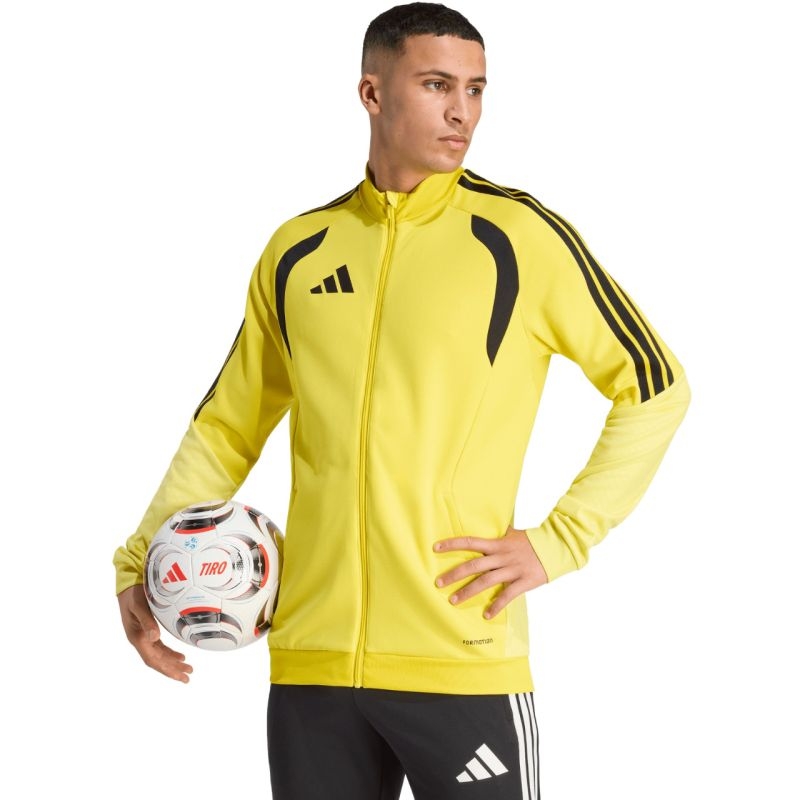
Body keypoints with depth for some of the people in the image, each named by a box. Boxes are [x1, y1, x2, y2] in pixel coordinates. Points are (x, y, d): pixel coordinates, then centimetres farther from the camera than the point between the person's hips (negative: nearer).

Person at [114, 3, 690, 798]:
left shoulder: (520, 236, -1)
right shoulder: (297, 252, 10)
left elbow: (654, 386, 3)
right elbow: (227, 425, 17)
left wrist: (557, 542, -4)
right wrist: (140, 564, 5)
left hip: (461, 662, -3)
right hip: (310, 661, 4)